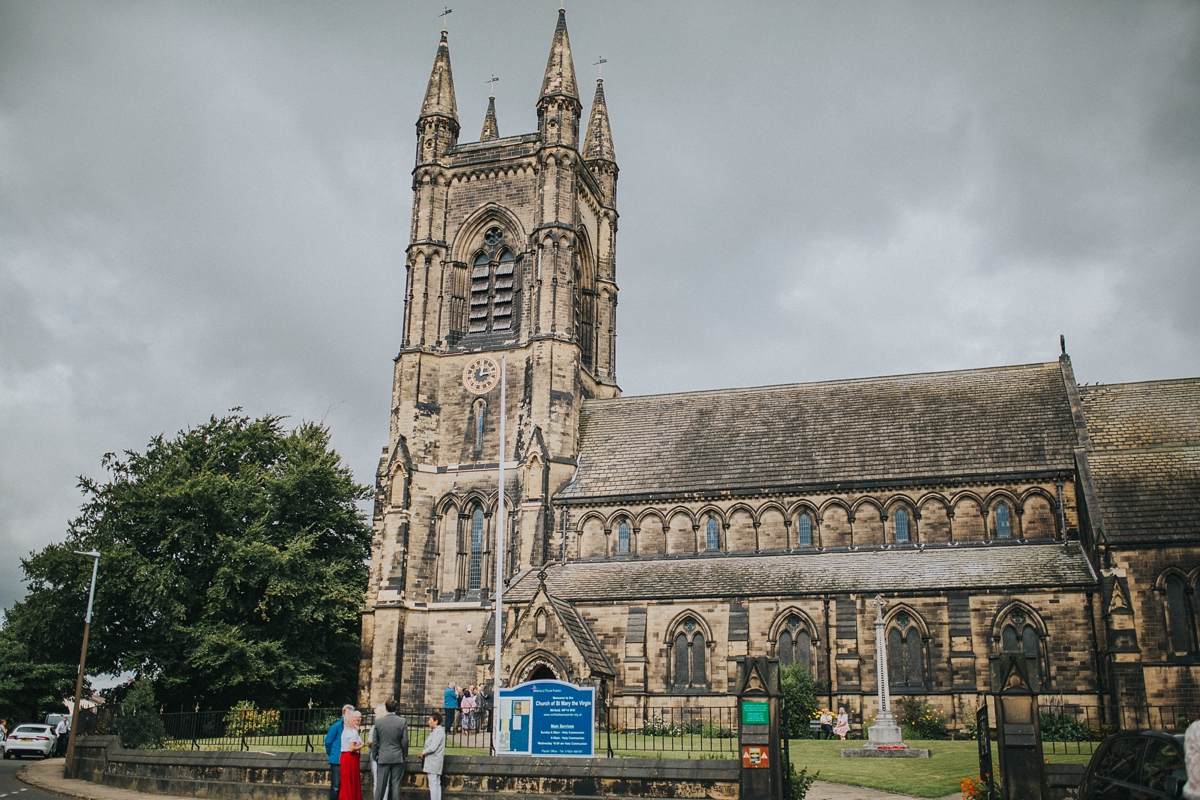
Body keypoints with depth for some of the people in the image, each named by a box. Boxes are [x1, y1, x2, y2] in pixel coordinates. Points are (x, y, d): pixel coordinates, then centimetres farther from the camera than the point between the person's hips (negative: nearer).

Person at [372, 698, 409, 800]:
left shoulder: (378, 722, -2)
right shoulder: (403, 721, -6)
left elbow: (375, 742, 3)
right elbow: (405, 740, -5)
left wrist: (376, 756, 15)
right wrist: (405, 754, 9)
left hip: (383, 757, 1)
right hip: (398, 757, -1)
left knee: (380, 784, 6)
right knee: (396, 784, 4)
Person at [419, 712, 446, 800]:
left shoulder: (439, 731, -16)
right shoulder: (435, 731, 15)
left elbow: (433, 747, -22)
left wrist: (423, 753, -7)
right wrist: (424, 752, 6)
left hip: (433, 762, -10)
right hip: (432, 762, 10)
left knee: (433, 784, -8)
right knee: (437, 784, 11)